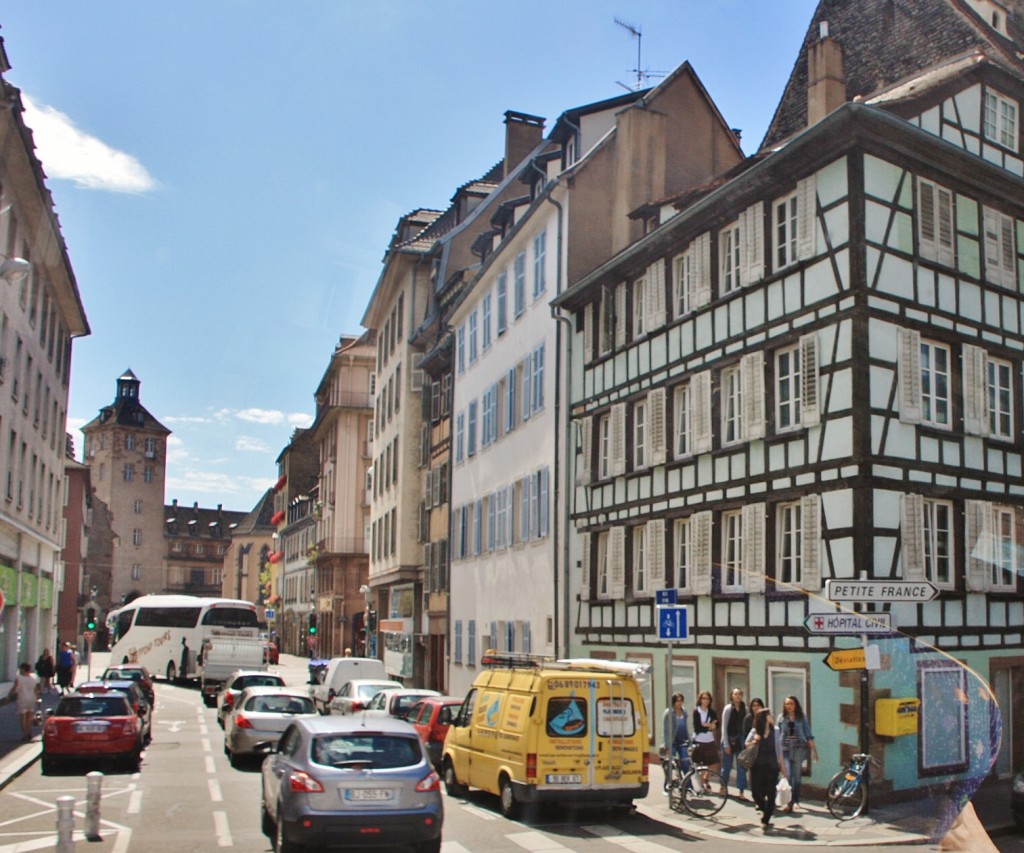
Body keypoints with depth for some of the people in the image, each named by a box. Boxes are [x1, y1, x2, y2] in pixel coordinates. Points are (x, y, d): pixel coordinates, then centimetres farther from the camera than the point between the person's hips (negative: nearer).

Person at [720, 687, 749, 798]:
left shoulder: (745, 709, 3)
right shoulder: (728, 708, -6)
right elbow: (724, 727, -6)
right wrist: (726, 744, -10)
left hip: (740, 740, 2)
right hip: (729, 740, -2)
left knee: (742, 767, -1)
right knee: (727, 766, 10)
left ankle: (741, 791, 4)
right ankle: (724, 786, 32)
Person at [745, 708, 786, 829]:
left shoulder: (774, 731, 3)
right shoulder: (755, 731, 0)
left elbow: (779, 749, 7)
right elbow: (746, 744, 5)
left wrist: (782, 766, 7)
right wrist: (754, 742, -15)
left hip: (772, 766, 1)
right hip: (757, 767, -1)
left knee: (771, 794, -2)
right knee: (756, 792, -3)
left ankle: (766, 820, 10)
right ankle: (763, 809, 28)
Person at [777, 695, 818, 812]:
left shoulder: (802, 717, 5)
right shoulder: (781, 717, 6)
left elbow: (808, 734, 6)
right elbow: (777, 734, 8)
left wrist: (813, 749, 3)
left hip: (799, 749, 0)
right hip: (786, 749, 0)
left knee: (797, 776, 7)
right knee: (788, 775, -10)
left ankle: (795, 801, 20)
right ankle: (790, 803, -10)